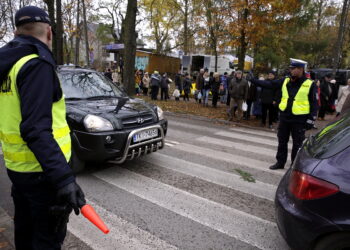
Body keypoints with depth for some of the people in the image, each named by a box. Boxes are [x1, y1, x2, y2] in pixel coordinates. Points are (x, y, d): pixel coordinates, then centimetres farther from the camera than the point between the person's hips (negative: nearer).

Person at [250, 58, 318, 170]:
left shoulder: (310, 85, -7)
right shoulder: (285, 81, 3)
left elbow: (314, 104, -5)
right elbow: (269, 84, 1)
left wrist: (311, 119, -9)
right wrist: (253, 80, -6)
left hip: (299, 120, -4)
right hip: (284, 117, 4)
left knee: (297, 144, 7)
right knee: (282, 141, 14)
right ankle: (280, 162, 28)